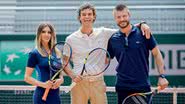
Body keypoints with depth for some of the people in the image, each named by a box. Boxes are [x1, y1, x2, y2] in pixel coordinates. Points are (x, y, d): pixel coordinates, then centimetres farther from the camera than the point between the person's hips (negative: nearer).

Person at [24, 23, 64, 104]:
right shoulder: (34, 54, -5)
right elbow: (27, 78, -8)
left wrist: (60, 80, -3)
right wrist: (43, 84, -22)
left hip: (55, 95, 6)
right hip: (42, 95, -6)